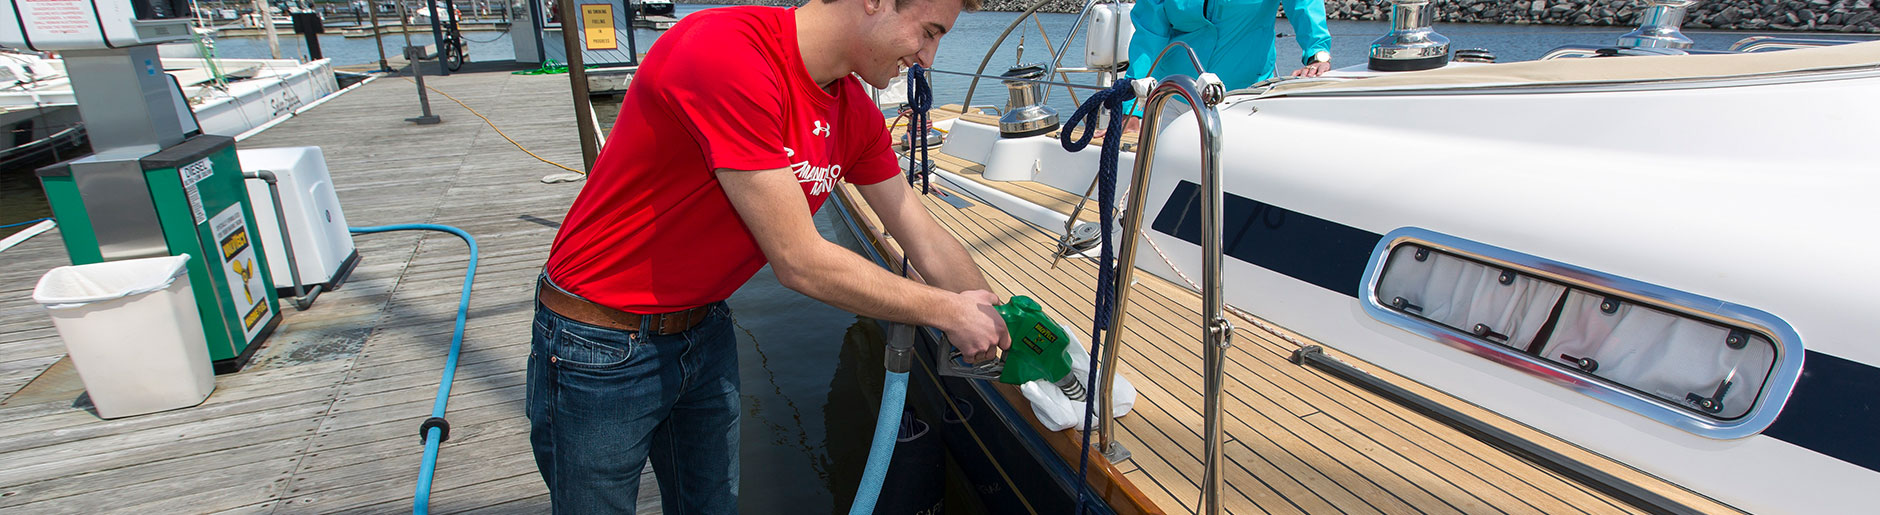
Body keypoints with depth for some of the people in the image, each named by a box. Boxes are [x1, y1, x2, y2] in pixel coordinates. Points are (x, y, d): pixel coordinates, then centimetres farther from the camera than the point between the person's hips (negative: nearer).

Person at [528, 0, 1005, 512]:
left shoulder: (855, 114, -4)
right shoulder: (725, 51, -30)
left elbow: (929, 244, 4)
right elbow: (800, 263, -27)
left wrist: (1004, 331, 7)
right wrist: (946, 312, -16)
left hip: (706, 330, 7)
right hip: (601, 348, -7)